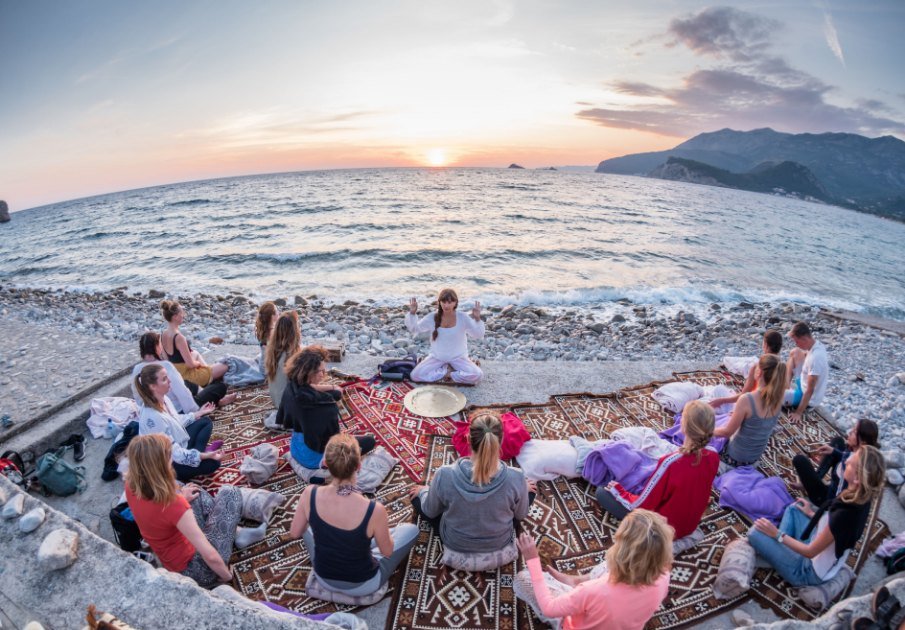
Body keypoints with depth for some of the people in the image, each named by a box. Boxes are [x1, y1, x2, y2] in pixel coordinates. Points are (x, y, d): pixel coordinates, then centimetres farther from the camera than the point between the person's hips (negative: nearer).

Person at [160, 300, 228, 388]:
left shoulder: (163, 335, -1)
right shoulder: (179, 337, -27)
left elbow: (174, 357, 10)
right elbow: (191, 364, -25)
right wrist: (199, 363, -3)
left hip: (177, 373, 9)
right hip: (189, 375, -9)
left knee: (195, 353, 32)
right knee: (226, 366, 2)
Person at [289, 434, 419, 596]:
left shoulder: (309, 494, -25)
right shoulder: (374, 509, -34)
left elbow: (294, 533, -5)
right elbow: (387, 552, -14)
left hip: (323, 576, 3)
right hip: (361, 585, -2)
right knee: (411, 529, 17)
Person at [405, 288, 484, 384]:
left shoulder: (463, 318, -14)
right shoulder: (432, 317, -10)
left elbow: (478, 335, -15)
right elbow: (414, 329, -3)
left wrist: (477, 319, -31)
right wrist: (412, 313, -19)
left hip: (458, 357, -2)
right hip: (437, 357, 2)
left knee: (477, 376, -27)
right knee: (415, 375, -19)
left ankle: (448, 372, -5)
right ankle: (451, 371, -3)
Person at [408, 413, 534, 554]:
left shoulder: (445, 475, -33)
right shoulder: (516, 478, -32)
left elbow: (430, 511, -11)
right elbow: (520, 514, -9)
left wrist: (423, 491, 11)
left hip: (455, 542, 0)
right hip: (500, 542, 1)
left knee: (416, 496, 21)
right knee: (530, 491, 22)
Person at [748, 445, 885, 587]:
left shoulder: (845, 513, -36)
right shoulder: (860, 498, -12)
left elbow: (810, 552, -23)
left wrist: (778, 535, -13)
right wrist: (812, 514, 12)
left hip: (810, 571, -8)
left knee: (755, 533, -15)